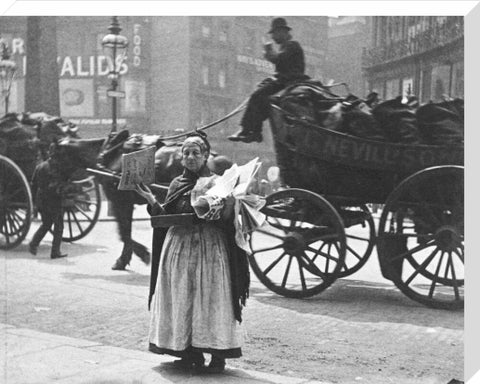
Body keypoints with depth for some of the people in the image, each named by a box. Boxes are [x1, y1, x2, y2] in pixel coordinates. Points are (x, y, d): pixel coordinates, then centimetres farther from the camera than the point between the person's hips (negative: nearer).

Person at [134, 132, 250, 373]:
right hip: (178, 249, 5)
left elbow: (225, 218, -9)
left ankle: (218, 355, 5)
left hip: (210, 249, -4)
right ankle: (190, 353, 17)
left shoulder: (216, 182, -2)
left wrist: (230, 200, -27)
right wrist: (150, 199, -4)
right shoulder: (177, 184, 11)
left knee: (210, 298, -2)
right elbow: (164, 217, 8)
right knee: (182, 300, 6)